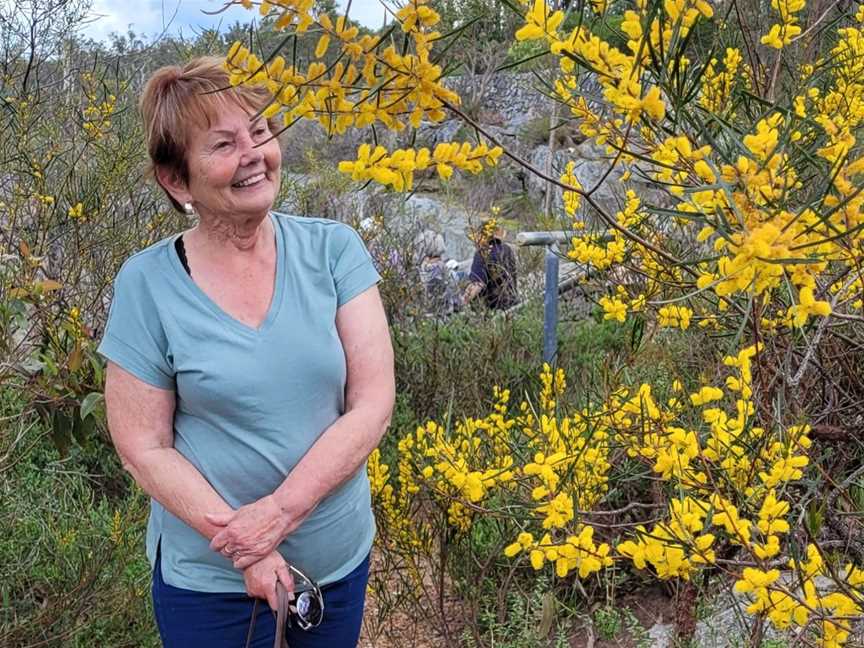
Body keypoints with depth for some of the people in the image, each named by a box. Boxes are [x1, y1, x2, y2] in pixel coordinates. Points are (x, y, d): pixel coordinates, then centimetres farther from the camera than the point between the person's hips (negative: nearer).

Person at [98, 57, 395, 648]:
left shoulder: (334, 248, -8)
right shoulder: (146, 283, -11)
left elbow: (373, 402, -11)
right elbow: (143, 446, -8)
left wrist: (279, 512, -19)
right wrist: (242, 543, -17)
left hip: (342, 557, 2)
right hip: (209, 578, -2)